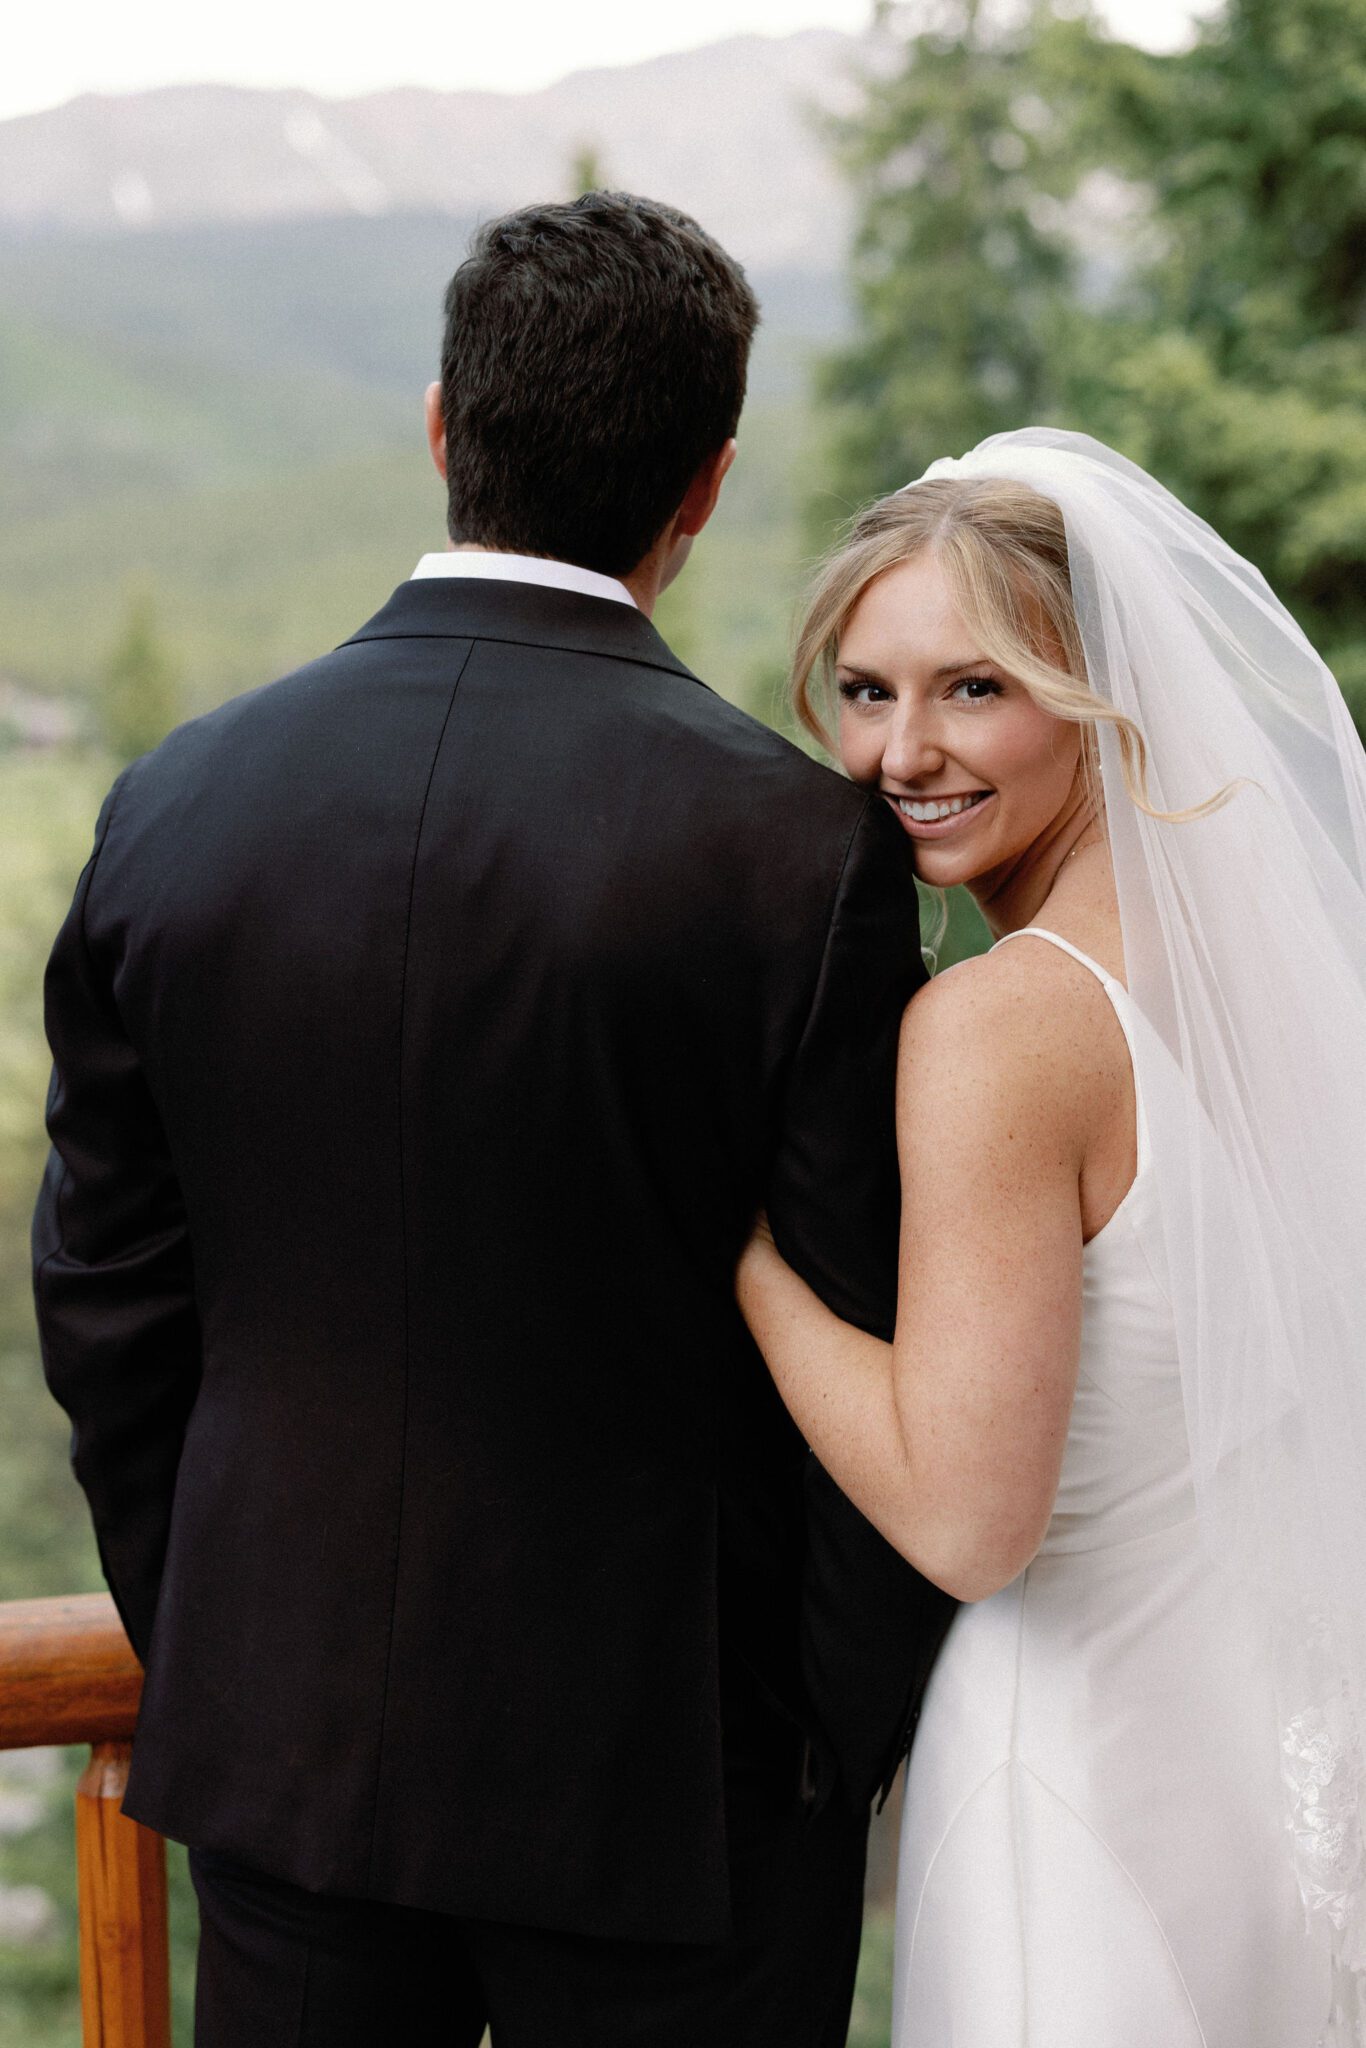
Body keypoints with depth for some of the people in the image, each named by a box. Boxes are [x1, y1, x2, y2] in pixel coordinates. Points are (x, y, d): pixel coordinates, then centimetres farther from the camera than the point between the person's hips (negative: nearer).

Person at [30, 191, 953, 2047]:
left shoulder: (177, 802, -6)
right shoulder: (798, 846, -18)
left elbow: (107, 1305, 1)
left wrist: (196, 1650, 14)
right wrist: (851, 1736, 1)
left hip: (279, 1737, 4)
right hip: (667, 1760, -3)